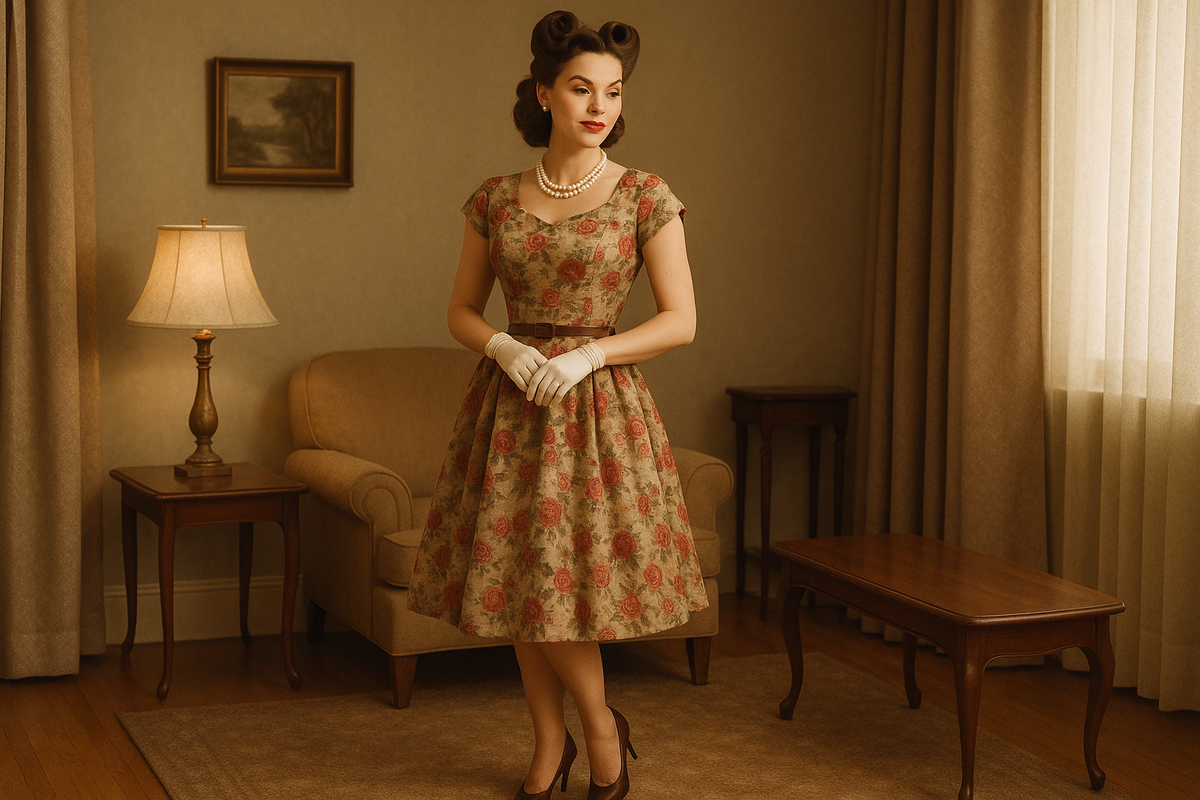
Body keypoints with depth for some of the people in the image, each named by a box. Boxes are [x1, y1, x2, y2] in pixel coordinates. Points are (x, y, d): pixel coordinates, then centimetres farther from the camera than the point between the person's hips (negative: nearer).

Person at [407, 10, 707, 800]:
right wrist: (506, 347, -11)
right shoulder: (496, 199, 4)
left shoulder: (646, 196, -4)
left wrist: (589, 355, -16)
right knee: (512, 580, 7)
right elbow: (462, 310, 10)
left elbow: (681, 320, -5)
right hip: (511, 403, 3)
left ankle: (603, 726, 20)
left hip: (600, 405, -3)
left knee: (560, 585, -7)